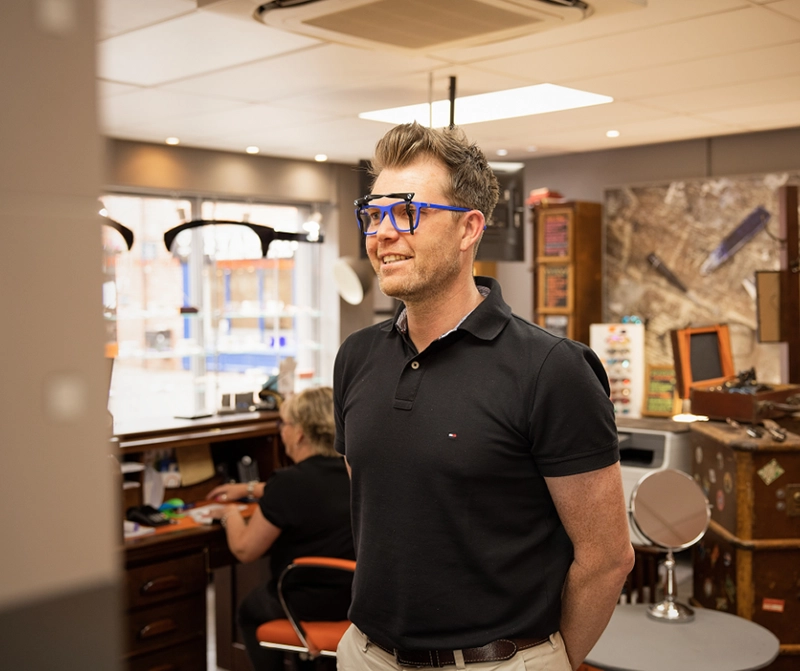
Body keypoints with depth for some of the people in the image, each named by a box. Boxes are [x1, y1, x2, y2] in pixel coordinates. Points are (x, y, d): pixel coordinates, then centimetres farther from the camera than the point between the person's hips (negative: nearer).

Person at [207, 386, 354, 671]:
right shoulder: (348, 471, -2)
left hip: (310, 604, -6)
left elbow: (244, 550, -12)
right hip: (355, 597, 6)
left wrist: (230, 514, 8)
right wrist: (249, 488, 29)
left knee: (249, 610, 26)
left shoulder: (288, 482, -23)